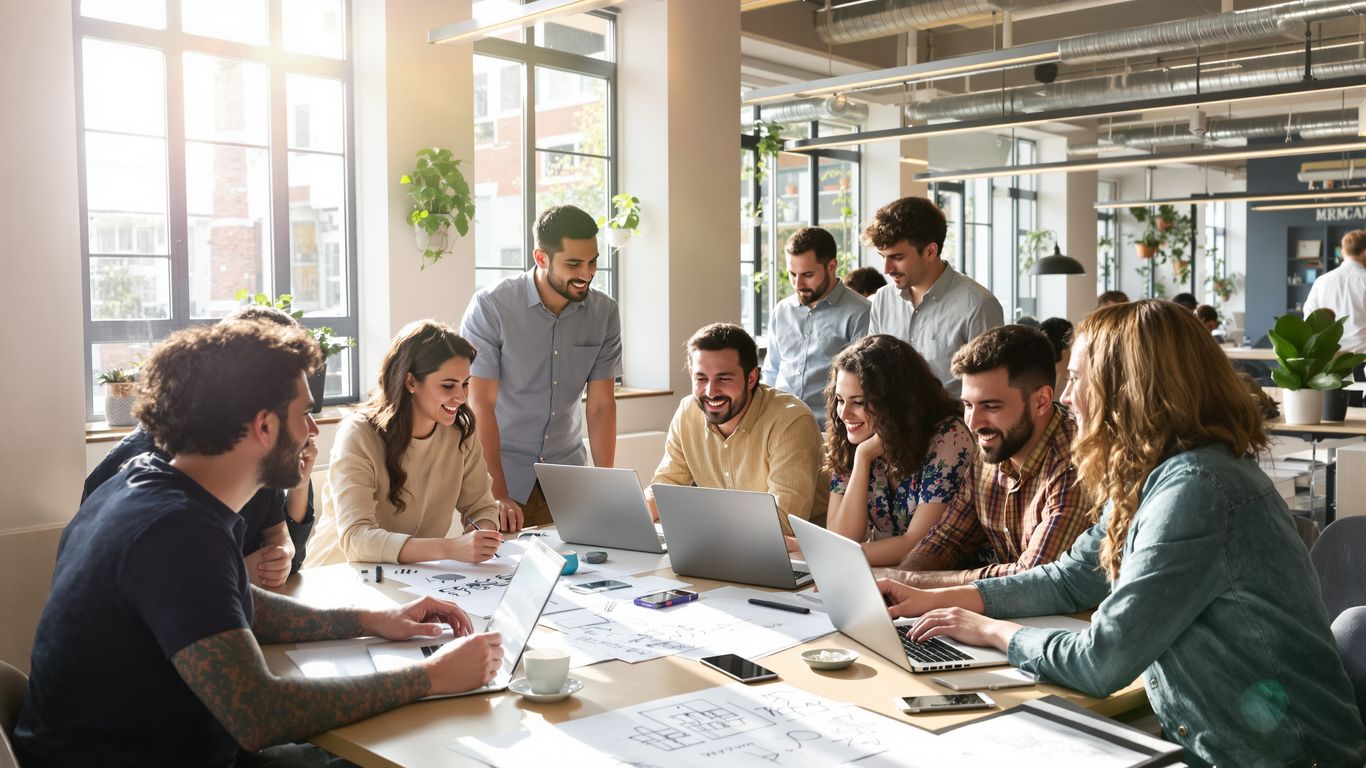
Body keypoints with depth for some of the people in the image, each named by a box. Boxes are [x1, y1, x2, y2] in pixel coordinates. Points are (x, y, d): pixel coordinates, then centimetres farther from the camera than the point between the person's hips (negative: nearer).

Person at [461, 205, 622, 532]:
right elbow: (480, 406, -17)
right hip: (499, 473, -3)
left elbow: (601, 405, -2)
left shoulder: (604, 312, -3)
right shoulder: (490, 307, -14)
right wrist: (498, 496, -23)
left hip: (567, 479, 3)